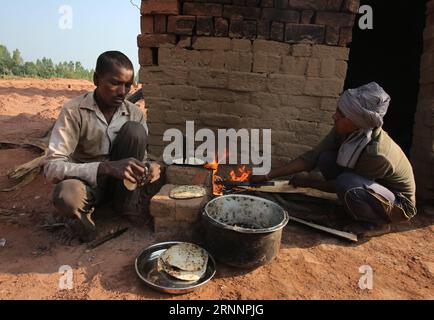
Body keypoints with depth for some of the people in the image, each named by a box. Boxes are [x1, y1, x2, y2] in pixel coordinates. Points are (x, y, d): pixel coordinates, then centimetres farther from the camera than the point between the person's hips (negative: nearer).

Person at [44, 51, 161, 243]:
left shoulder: (135, 114, -7)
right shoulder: (74, 111, -18)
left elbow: (142, 156, 1)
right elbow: (51, 168, -25)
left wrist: (148, 167, -25)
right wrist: (107, 167, -40)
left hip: (121, 181, 4)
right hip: (86, 181, -3)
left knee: (135, 130, -21)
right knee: (66, 197, -40)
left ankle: (126, 202, -8)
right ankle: (82, 210, -1)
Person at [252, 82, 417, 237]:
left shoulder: (376, 153, -35)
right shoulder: (344, 130, -17)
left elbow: (342, 185, -23)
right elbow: (311, 157, -15)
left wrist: (307, 182, -11)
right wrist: (268, 176, -19)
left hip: (400, 203, -6)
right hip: (370, 186, 6)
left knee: (346, 183, -35)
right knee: (325, 158, -15)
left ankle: (378, 223, -6)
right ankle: (355, 208, 3)